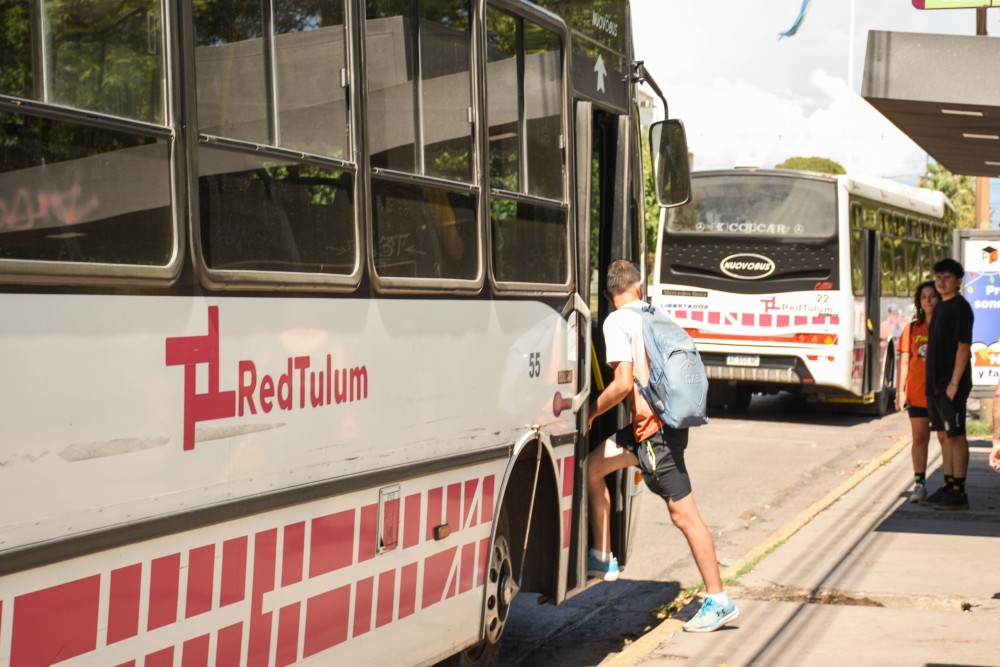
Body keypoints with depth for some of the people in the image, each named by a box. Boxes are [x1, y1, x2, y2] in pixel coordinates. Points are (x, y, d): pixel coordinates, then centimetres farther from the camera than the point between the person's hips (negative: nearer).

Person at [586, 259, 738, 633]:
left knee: (684, 515, -4)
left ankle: (719, 601, 2)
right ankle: (603, 560, 22)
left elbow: (623, 383, -19)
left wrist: (590, 412, -6)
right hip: (668, 418, 9)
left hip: (654, 429, -9)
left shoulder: (617, 322, -11)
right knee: (592, 466, 18)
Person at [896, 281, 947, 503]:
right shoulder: (912, 328, 8)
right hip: (916, 393, 2)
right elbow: (904, 361, 8)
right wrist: (900, 391, 2)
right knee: (919, 438, 5)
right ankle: (919, 484, 10)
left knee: (945, 437, -1)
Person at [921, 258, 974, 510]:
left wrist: (955, 382, -20)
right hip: (936, 383, 9)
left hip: (952, 384, -9)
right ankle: (948, 487, 18)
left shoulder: (960, 307, -11)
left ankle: (958, 492, -4)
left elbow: (963, 346, -17)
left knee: (956, 436, -6)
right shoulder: (940, 307, 16)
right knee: (946, 436, 12)